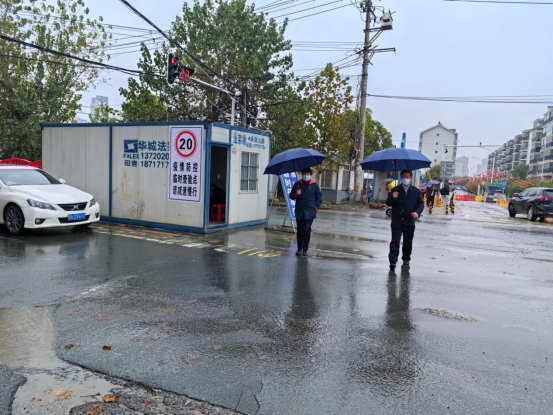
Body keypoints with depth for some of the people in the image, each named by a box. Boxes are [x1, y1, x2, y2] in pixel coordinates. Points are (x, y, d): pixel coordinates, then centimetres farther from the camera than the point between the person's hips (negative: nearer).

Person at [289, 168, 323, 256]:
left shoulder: (314, 185, 3)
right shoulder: (297, 184, 7)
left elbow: (319, 197, 7)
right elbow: (291, 196, 9)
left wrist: (316, 208, -3)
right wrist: (296, 194, -12)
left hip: (309, 212, -2)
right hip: (299, 212, 2)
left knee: (307, 230, -8)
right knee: (300, 230, 7)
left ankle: (305, 249, 1)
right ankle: (299, 248, 18)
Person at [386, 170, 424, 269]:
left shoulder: (416, 191, 7)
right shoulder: (395, 190, 7)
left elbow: (421, 203, 5)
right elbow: (388, 203, 4)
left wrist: (417, 212, -15)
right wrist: (392, 198, -18)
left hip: (410, 221, 1)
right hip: (397, 221, -1)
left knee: (408, 242, 13)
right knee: (395, 241, -10)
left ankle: (406, 258, 32)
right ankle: (393, 261, -12)